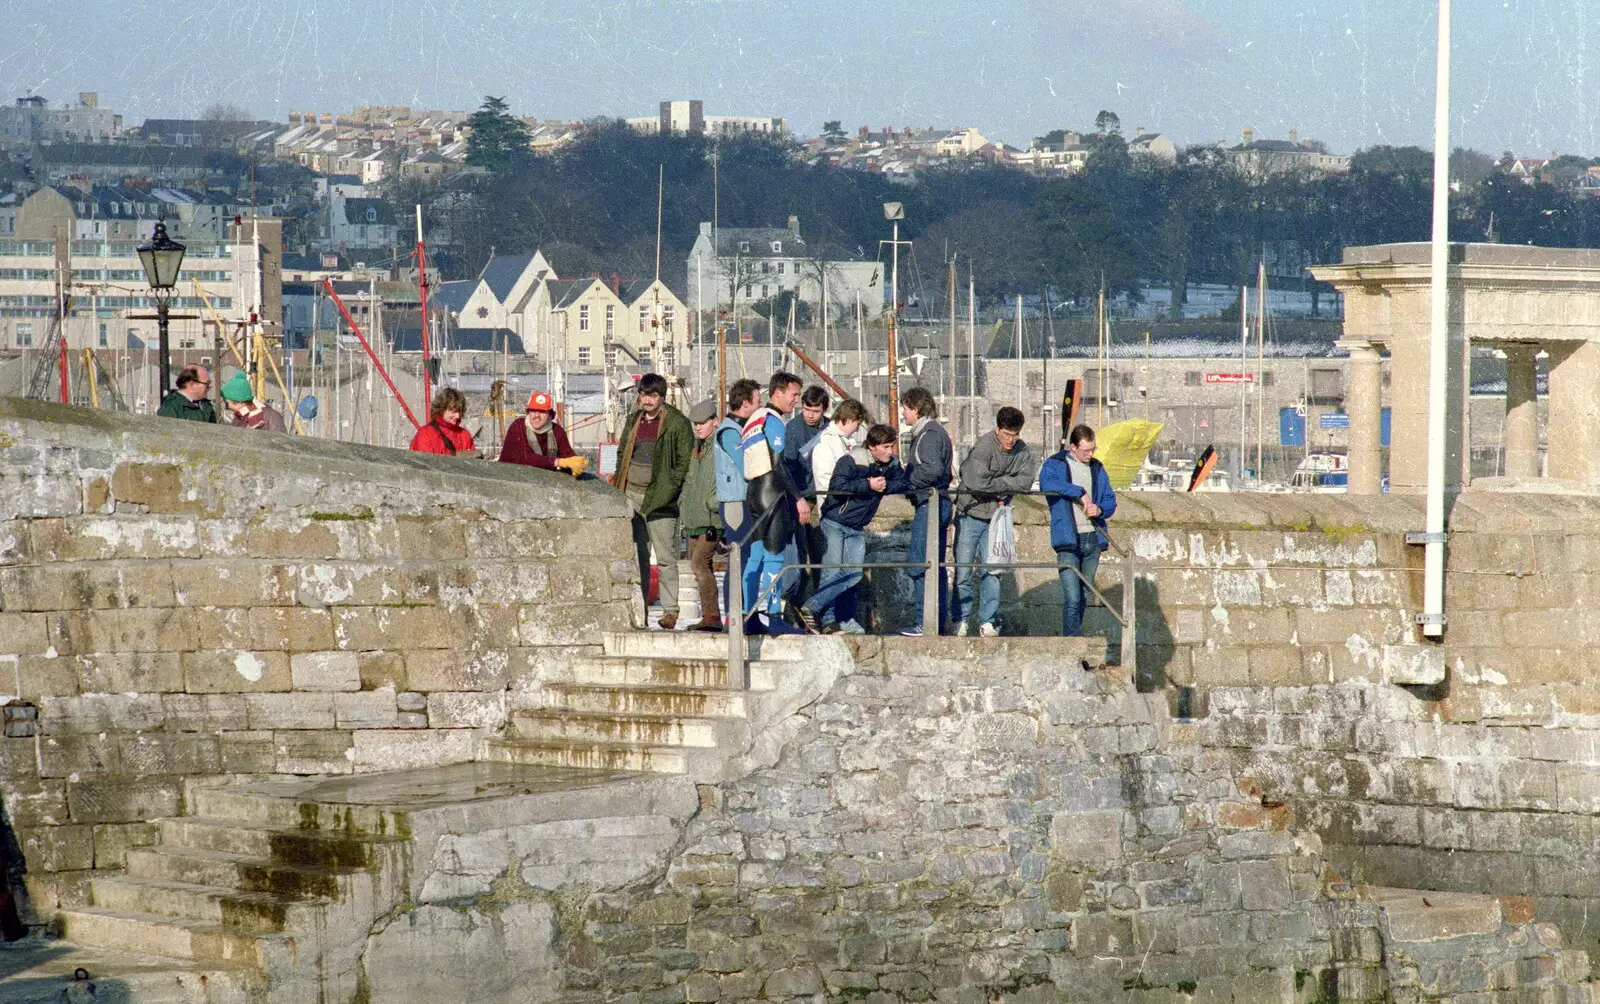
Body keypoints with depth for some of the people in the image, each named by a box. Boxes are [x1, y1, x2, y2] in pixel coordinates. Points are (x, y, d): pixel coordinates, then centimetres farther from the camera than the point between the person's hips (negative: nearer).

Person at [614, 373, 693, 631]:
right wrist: (619, 487, 10)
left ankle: (670, 610, -1)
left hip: (658, 497, -6)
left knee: (665, 557, -5)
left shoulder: (677, 423, -6)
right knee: (636, 556, 10)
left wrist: (669, 488, -15)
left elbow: (685, 461, -7)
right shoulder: (633, 421, 14)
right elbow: (622, 453, 21)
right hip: (631, 494, 6)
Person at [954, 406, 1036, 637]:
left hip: (996, 517, 4)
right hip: (971, 515, -4)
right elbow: (977, 482, -26)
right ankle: (961, 621, 6)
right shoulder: (983, 447, -17)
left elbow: (1026, 481, -9)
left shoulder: (1023, 452, 0)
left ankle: (988, 622, 8)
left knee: (992, 572, 2)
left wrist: (996, 484, -18)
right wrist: (1006, 484, -13)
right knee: (964, 570, -2)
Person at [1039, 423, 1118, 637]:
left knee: (1085, 597, 10)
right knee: (1072, 598, -15)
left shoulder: (1097, 468, 16)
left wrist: (1100, 509, -6)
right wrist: (1080, 493, -20)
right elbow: (1047, 483, -22)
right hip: (1068, 539, -5)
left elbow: (1110, 500, 18)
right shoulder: (1055, 465, 0)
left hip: (1093, 538, 6)